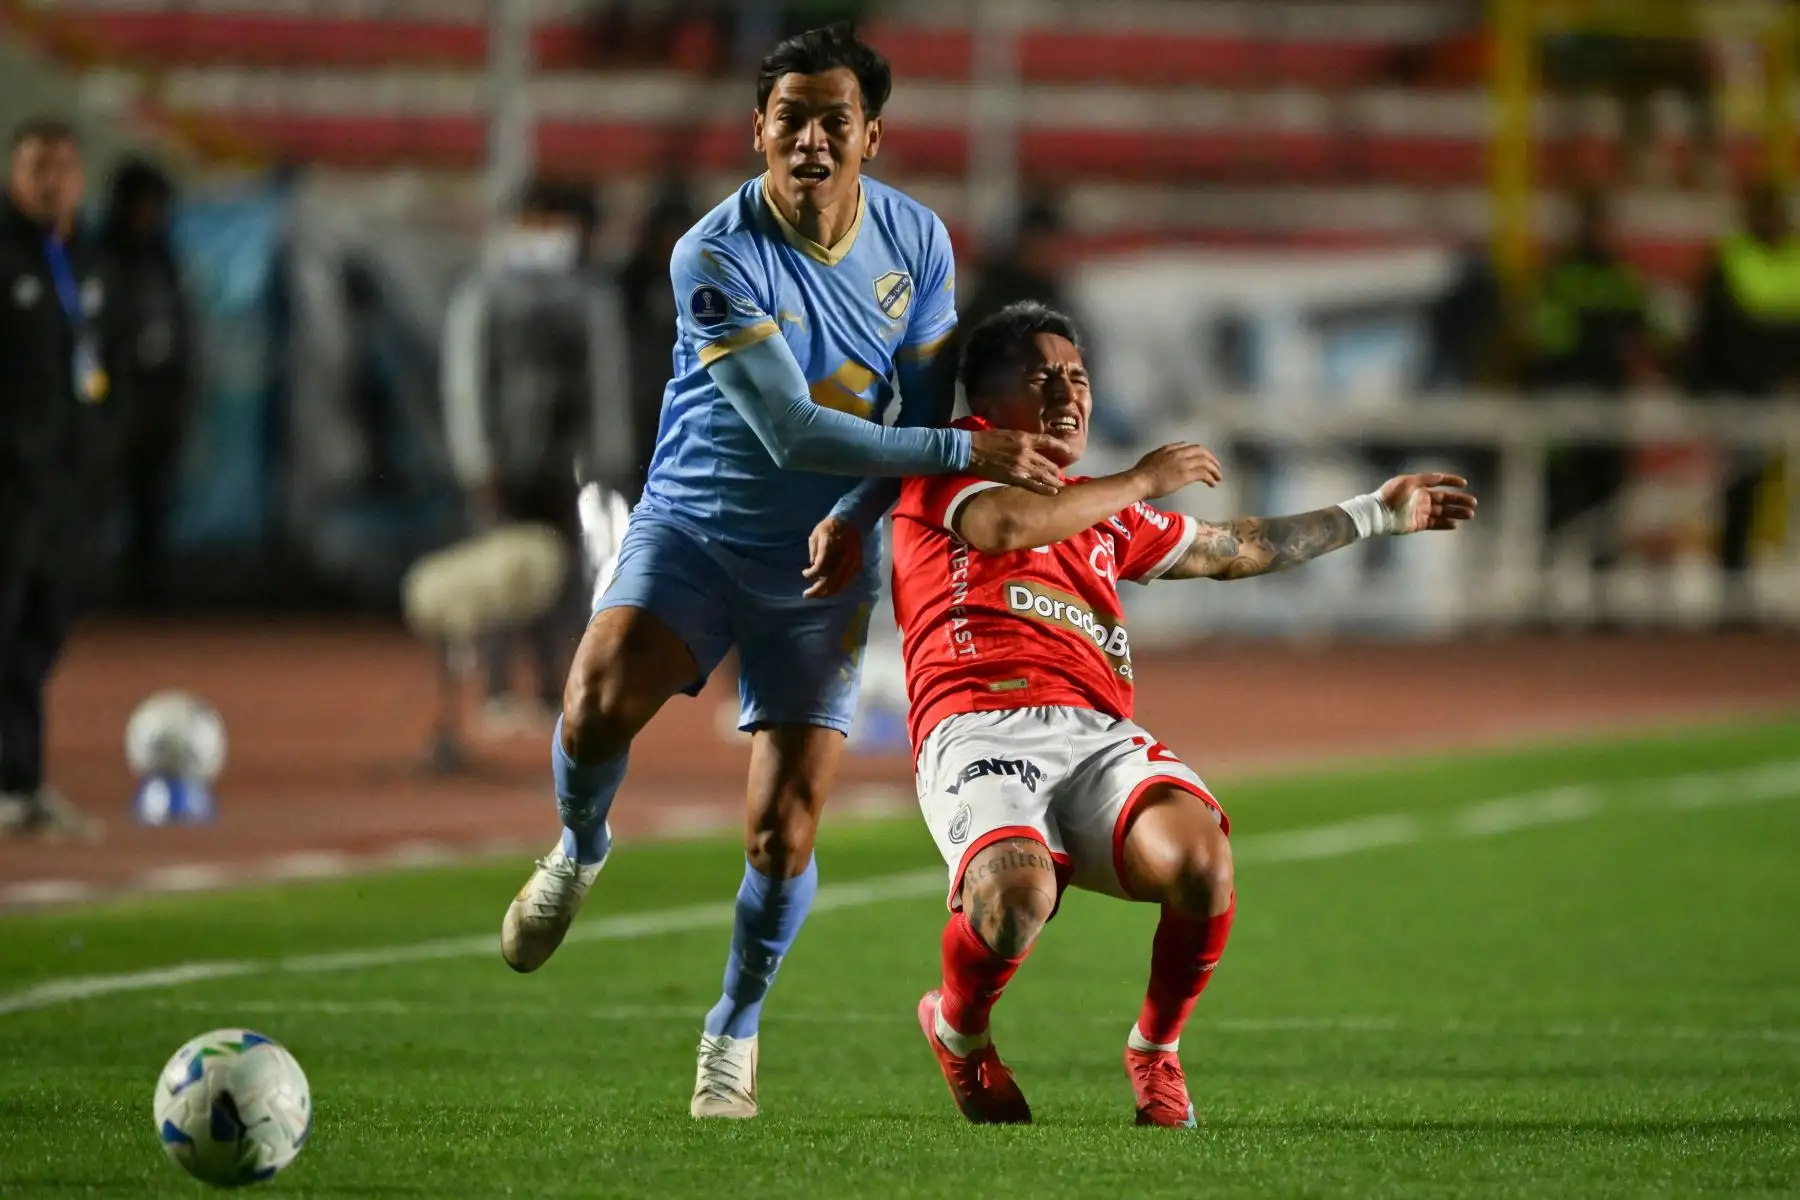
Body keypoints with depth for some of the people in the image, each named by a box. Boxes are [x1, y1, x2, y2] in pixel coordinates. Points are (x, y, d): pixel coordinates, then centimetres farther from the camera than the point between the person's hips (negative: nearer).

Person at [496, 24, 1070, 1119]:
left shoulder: (916, 242, -4)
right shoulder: (716, 256, -18)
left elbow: (925, 402, 5)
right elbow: (791, 431, -22)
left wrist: (857, 515, -14)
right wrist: (970, 451, -25)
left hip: (819, 559, 3)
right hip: (695, 526, -3)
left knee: (783, 833, -4)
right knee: (596, 707, -30)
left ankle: (736, 1027, 22)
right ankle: (580, 852, 5)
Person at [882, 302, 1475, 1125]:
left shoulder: (1106, 514, 34)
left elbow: (1234, 550, 45)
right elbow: (1001, 525, -10)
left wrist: (1379, 514, 50)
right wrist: (1141, 484, 1)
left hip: (1100, 739, 6)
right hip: (981, 731, -6)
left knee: (1201, 860, -28)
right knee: (1015, 901, -35)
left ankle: (1155, 1050, 0)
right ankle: (958, 1030, 2)